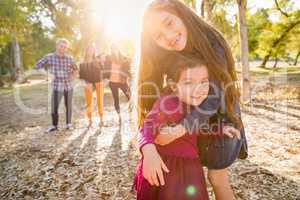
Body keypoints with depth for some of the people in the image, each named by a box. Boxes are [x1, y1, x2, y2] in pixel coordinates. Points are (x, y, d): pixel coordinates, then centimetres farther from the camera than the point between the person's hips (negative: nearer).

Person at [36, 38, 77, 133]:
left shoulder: (69, 58, 0)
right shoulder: (49, 57, -5)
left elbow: (75, 68, 17)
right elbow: (38, 66, 2)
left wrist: (73, 76, -1)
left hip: (69, 85, 1)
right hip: (57, 86, -1)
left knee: (68, 105, 9)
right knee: (54, 107, 0)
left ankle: (68, 124, 26)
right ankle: (54, 126, 21)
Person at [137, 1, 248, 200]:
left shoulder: (212, 44, -25)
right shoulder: (164, 61, -16)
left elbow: (213, 97, -29)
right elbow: (148, 108, -22)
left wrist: (180, 130, -41)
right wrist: (148, 149, -36)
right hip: (192, 123, 3)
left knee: (217, 177, 12)